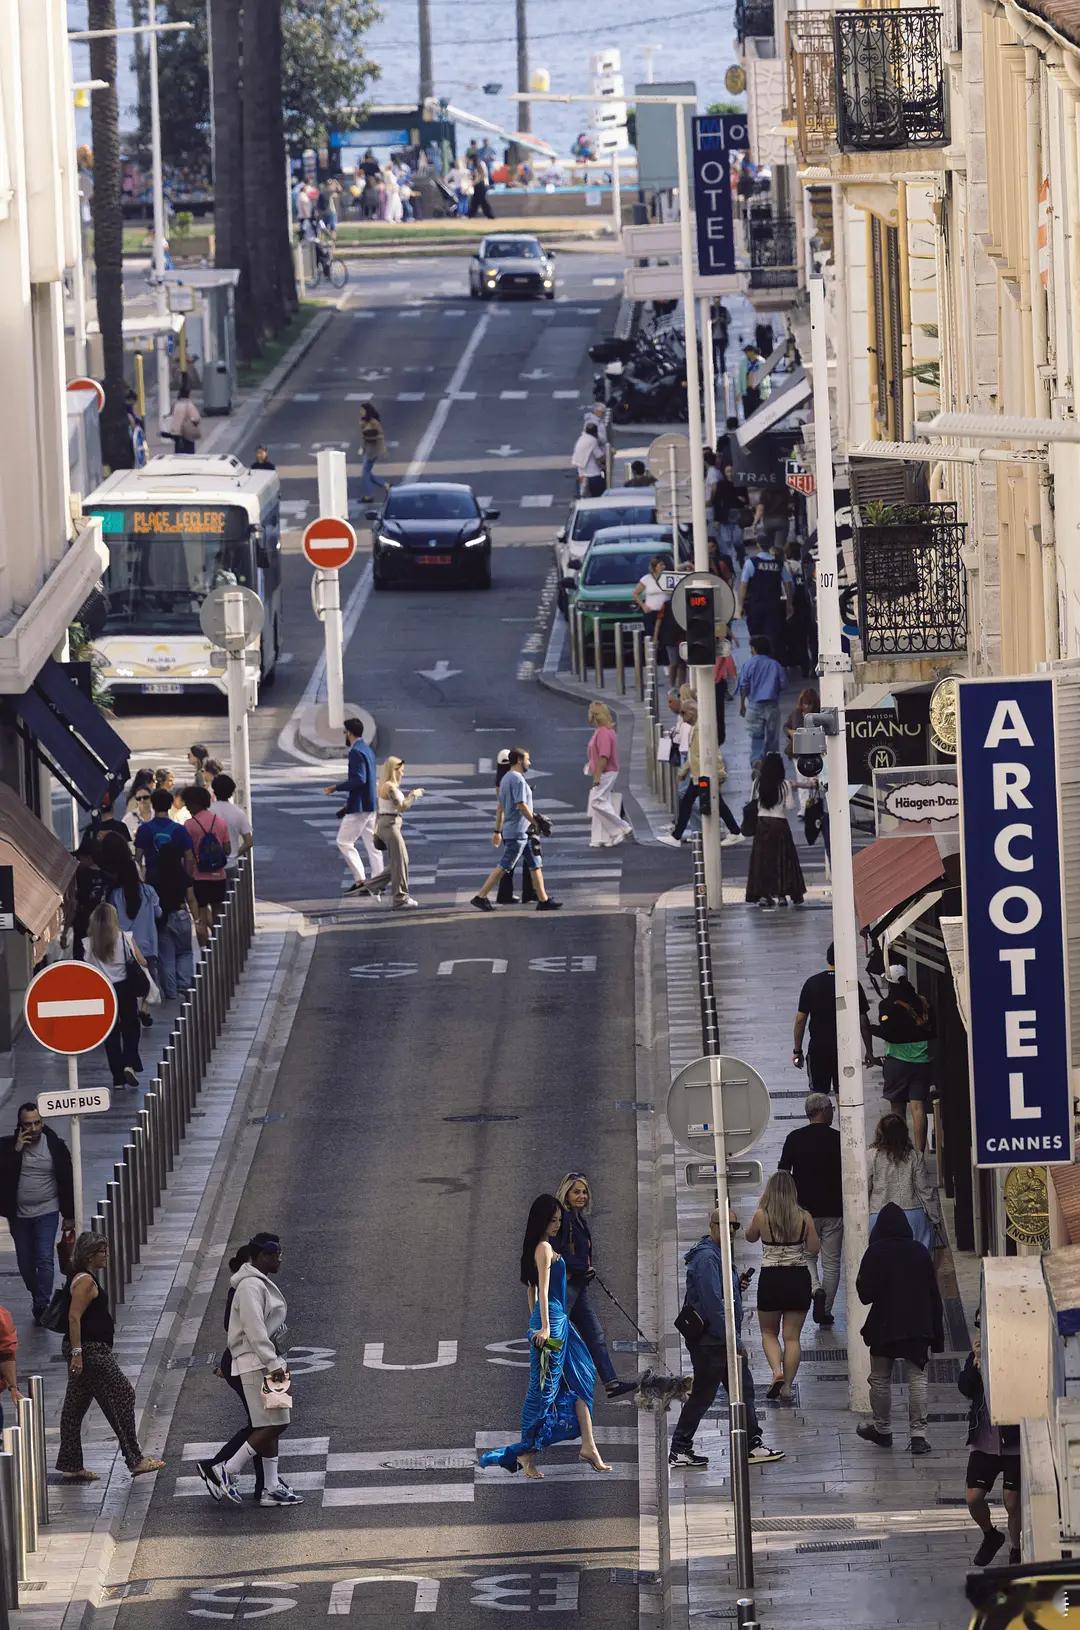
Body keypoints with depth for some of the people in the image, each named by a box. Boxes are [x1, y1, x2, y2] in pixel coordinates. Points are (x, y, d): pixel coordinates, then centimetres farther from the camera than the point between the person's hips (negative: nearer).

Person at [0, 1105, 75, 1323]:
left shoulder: (55, 1146, -6)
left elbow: (67, 1182, 0)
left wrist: (69, 1217, 0)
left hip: (47, 1212, -2)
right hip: (19, 1214, 2)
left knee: (45, 1259, -13)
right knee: (25, 1263, 10)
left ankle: (42, 1305, -13)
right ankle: (37, 1298, 30)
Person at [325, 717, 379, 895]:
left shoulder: (356, 752, -16)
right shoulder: (367, 750, 15)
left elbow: (359, 780, -25)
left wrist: (336, 787, -17)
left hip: (359, 807, -10)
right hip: (370, 805, 10)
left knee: (344, 841, -4)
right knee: (371, 844, 9)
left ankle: (360, 880, -9)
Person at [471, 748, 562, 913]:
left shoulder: (506, 778, 15)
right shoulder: (517, 779, -15)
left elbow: (500, 807, 18)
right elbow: (521, 806, -22)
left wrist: (498, 831, 21)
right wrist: (536, 823, -15)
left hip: (523, 833, 10)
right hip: (517, 832, -10)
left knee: (536, 866, 9)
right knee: (503, 866, -6)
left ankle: (543, 900, 9)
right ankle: (480, 897, -2)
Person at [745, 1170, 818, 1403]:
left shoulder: (762, 1216, -9)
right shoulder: (804, 1218, -6)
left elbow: (750, 1236, 10)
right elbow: (814, 1249, 0)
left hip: (771, 1279, -1)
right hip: (798, 1278, 1)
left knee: (769, 1333, 15)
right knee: (792, 1337, 8)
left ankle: (777, 1372, -9)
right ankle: (787, 1387, 6)